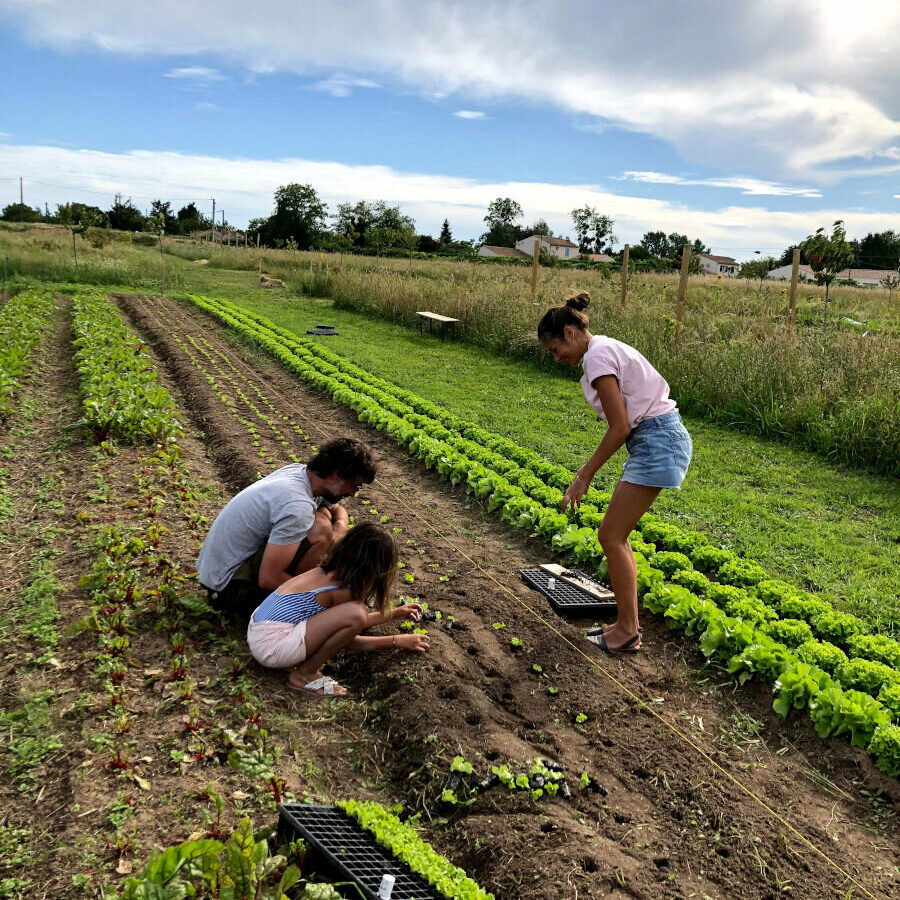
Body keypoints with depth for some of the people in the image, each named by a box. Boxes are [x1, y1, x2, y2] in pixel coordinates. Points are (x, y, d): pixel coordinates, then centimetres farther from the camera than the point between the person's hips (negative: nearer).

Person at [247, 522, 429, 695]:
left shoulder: (330, 572, 8)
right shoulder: (343, 591, -16)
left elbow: (349, 623, 24)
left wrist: (394, 614, 27)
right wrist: (398, 641, 9)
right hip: (272, 648, -9)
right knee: (355, 612, -25)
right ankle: (304, 674, -6)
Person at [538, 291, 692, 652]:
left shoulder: (597, 356, -13)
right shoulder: (607, 348, 16)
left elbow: (619, 428, -17)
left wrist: (584, 476, -10)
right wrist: (589, 469, 17)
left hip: (655, 442, -10)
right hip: (661, 436, 10)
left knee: (611, 536, -4)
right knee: (615, 535, 12)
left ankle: (628, 630, 6)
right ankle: (626, 621, 21)